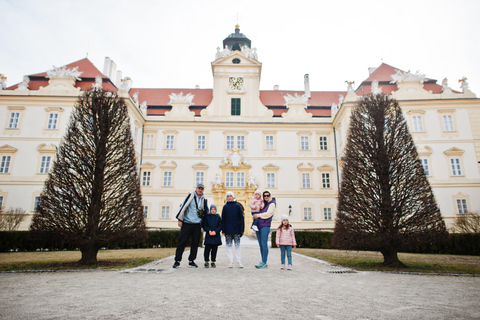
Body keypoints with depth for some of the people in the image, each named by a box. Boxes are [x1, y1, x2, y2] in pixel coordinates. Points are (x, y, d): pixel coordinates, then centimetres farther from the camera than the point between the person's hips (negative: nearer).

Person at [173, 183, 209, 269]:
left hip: (197, 224, 4)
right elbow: (183, 207, -5)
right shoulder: (190, 196, -2)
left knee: (195, 243, 7)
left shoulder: (204, 199, 11)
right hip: (187, 223, -4)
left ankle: (191, 261, 17)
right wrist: (180, 219, -8)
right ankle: (177, 261, 6)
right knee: (182, 242, -2)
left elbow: (206, 211, 21)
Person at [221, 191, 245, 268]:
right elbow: (223, 219, 6)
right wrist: (223, 230, 0)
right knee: (228, 246, 3)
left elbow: (241, 218, 1)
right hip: (228, 230, 2)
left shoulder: (237, 206, 1)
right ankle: (231, 262, 11)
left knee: (237, 246, 3)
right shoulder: (225, 207, 6)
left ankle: (239, 262, 10)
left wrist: (241, 229, -4)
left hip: (236, 229, -2)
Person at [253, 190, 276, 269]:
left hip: (265, 226, -7)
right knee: (261, 244, 6)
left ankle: (264, 262, -7)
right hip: (258, 225, 7)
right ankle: (264, 263, 11)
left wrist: (258, 215, -7)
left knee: (264, 244, -10)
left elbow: (268, 214, -11)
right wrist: (255, 216, 9)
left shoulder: (272, 204, 0)